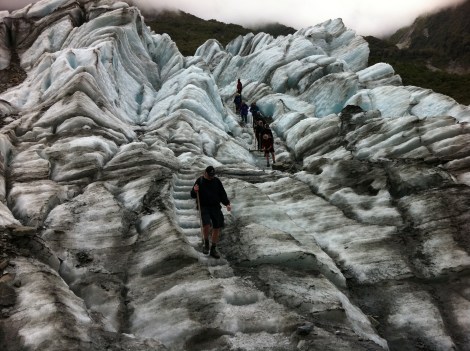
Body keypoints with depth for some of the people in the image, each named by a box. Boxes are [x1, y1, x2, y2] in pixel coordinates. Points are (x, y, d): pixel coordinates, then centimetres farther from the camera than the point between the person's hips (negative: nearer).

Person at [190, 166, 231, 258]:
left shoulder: (217, 181, 8)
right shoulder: (199, 181, 0)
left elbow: (222, 194, 12)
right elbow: (193, 195, 3)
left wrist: (227, 204, 0)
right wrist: (194, 191, -20)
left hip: (216, 207, 4)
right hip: (204, 207, -3)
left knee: (217, 227, 3)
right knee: (206, 224, -25)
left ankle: (213, 249, 18)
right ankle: (206, 243, 2)